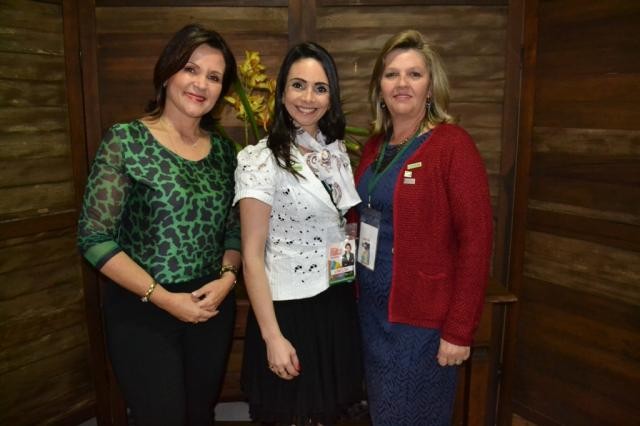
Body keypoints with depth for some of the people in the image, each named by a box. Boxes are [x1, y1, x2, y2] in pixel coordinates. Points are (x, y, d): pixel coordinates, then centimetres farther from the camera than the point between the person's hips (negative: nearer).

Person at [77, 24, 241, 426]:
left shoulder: (224, 150, 3)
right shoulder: (125, 141, -10)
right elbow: (94, 237, -12)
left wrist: (227, 277, -9)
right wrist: (162, 297, -15)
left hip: (213, 308, 5)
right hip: (142, 313, -4)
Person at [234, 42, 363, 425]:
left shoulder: (336, 150, 5)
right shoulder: (261, 159, -14)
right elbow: (252, 255, -15)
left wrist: (356, 286, 9)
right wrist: (272, 336, -16)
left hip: (338, 303, 6)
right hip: (289, 306, -5)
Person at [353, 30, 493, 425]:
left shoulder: (453, 144, -14)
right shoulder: (374, 146, 7)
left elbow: (476, 240, -17)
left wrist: (459, 330, -17)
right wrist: (359, 294, 5)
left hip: (423, 318, -6)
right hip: (371, 309, 7)